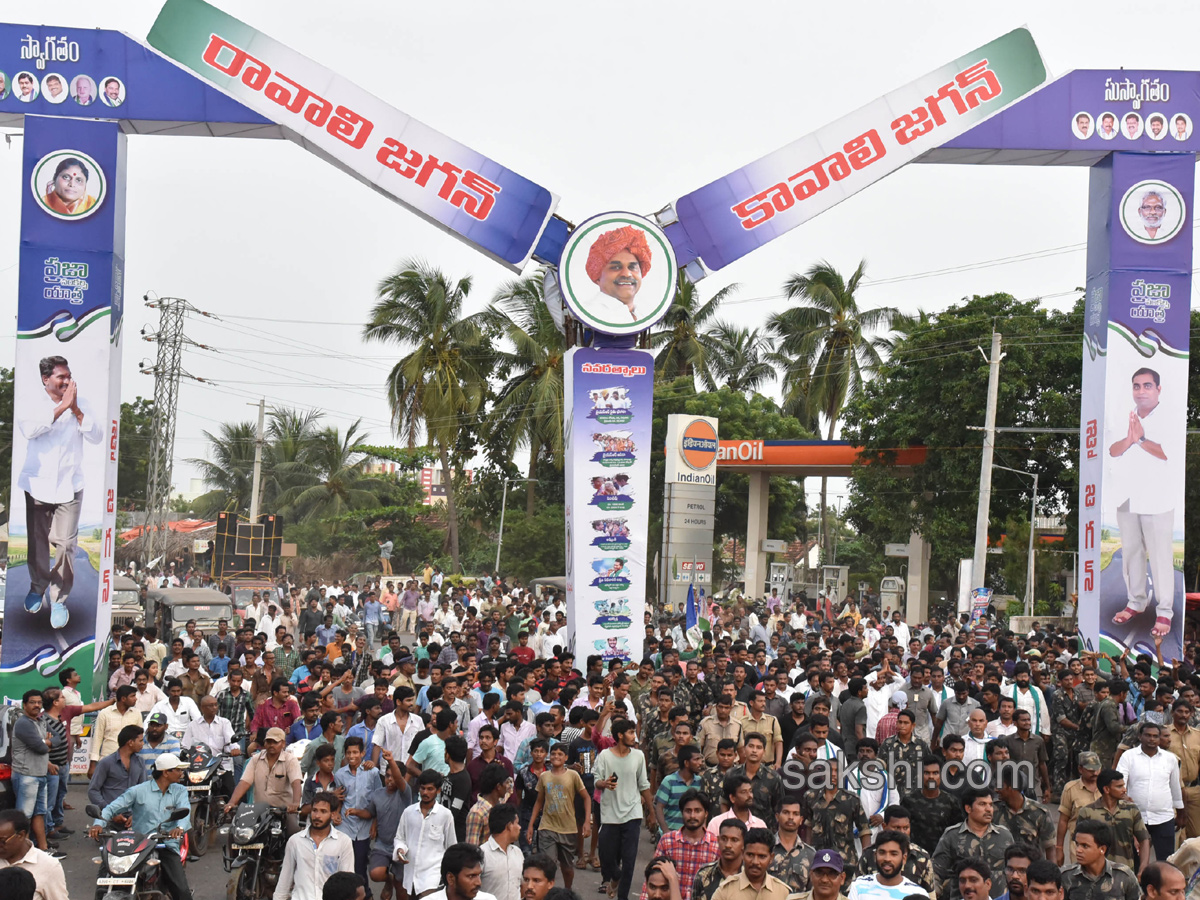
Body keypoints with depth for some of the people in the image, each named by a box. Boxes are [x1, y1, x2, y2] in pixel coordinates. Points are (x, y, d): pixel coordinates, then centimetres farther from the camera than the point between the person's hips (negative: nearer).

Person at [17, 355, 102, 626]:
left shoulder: (80, 405, 6)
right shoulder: (32, 404, 0)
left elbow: (96, 436, -4)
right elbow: (28, 429, -21)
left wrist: (75, 410, -13)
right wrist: (62, 406, -21)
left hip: (69, 486, 0)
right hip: (37, 483, 0)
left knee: (66, 543, -8)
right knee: (37, 541, 7)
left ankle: (59, 597, 3)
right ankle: (37, 586, 30)